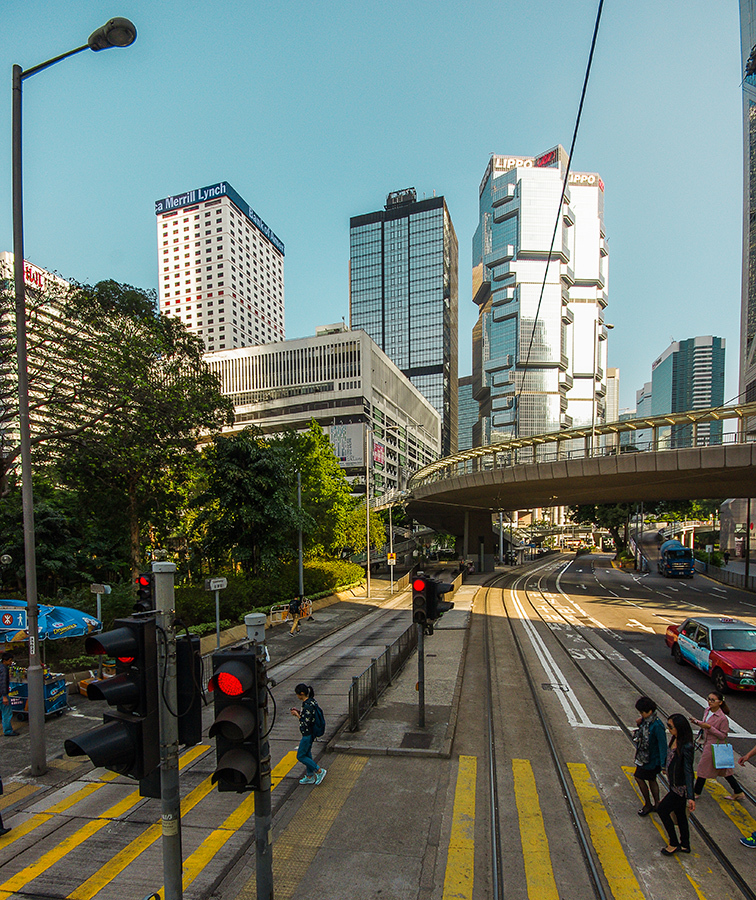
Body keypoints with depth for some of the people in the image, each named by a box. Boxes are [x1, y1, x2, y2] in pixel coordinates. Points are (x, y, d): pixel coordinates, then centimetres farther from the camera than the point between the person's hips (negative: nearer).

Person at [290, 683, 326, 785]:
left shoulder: (307, 705, -29)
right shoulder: (311, 701, 1)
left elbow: (305, 722, -26)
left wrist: (297, 714, -16)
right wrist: (298, 711, 3)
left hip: (308, 734, -10)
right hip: (310, 732, 10)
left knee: (300, 756, 5)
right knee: (307, 754, 21)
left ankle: (319, 771, 9)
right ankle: (309, 777, 34)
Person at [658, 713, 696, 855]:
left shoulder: (686, 747, -28)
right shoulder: (674, 739, -2)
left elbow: (688, 772, -27)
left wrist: (690, 797, -26)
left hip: (680, 788, -8)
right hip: (675, 785, 8)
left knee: (662, 810, 2)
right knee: (680, 813, 20)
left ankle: (673, 844, 18)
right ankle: (684, 845, 36)